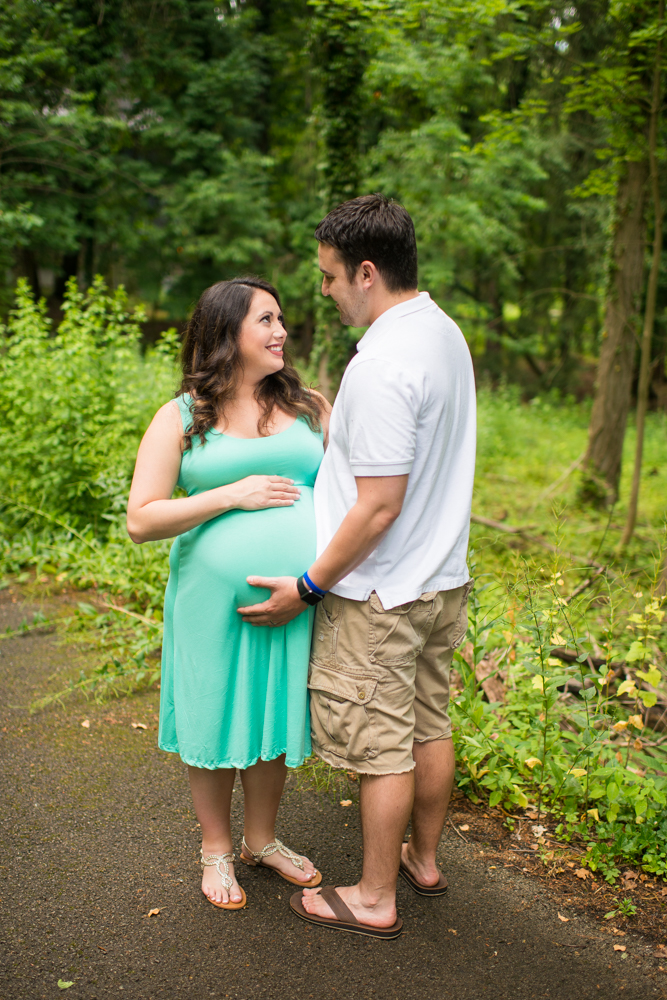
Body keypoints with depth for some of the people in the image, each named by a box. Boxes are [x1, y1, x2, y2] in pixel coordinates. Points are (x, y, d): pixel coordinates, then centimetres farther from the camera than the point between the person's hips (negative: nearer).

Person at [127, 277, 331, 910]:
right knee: (215, 722, 10)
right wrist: (232, 495, -16)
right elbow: (140, 521, -7)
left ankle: (260, 839, 37)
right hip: (215, 600, -3)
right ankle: (215, 850, 33)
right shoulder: (180, 418, -2)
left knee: (274, 718, 15)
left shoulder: (309, 408, 8)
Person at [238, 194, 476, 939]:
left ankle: (375, 898, 22)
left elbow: (378, 508, -25)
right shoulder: (447, 332, 5)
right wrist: (336, 423, 18)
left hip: (380, 595, -9)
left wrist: (308, 587, -16)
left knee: (380, 745, 5)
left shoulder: (381, 366, -25)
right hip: (443, 578, 9)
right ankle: (423, 859, 38)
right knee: (429, 726, 20)